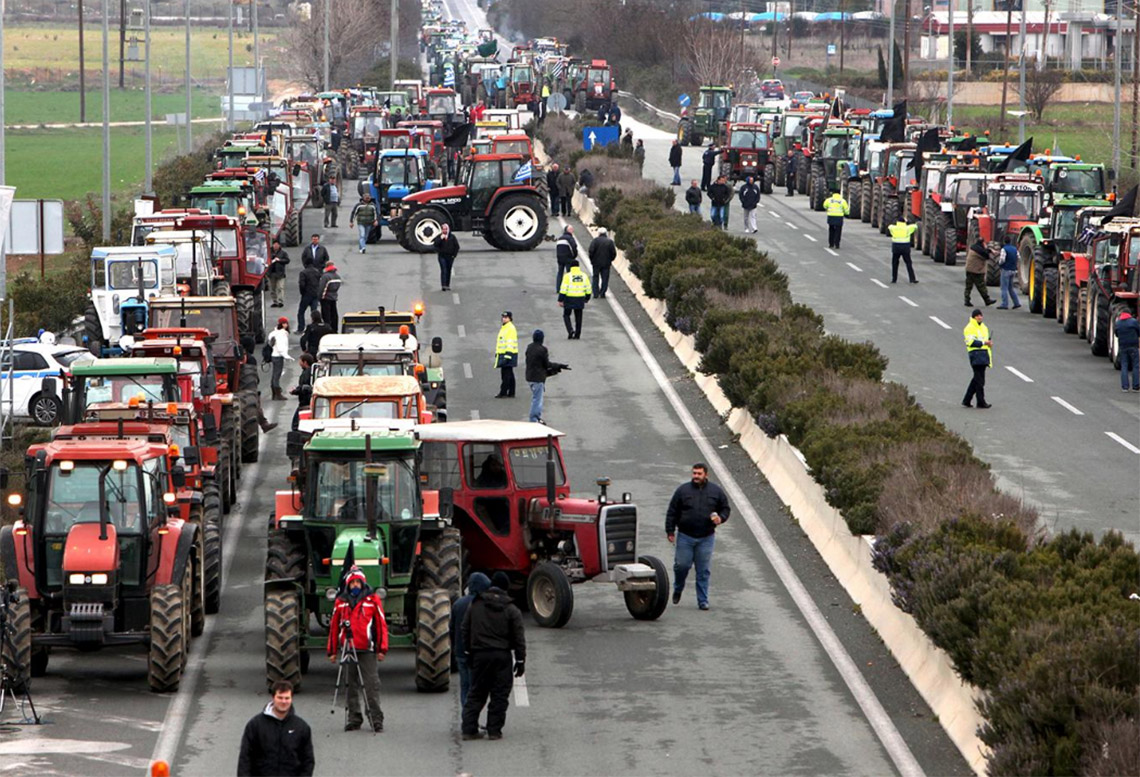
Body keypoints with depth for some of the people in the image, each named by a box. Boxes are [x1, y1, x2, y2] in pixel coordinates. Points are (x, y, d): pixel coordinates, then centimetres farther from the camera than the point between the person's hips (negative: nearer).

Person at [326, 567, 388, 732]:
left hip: (367, 650, -3)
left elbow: (381, 625, 2)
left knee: (371, 684, -6)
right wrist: (332, 651, 12)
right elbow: (334, 627, 14)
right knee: (352, 686, 7)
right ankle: (354, 718, 14)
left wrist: (382, 649, -2)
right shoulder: (341, 602, 11)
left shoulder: (372, 600, 2)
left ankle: (376, 719, -3)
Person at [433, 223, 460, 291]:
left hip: (450, 257, 2)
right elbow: (435, 244, -11)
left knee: (448, 271, 7)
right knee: (443, 270, -13)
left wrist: (454, 254, 1)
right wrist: (441, 238, -19)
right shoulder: (439, 237, 3)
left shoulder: (452, 237, 7)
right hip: (442, 257, -2)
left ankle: (447, 286, 14)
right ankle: (443, 286, -19)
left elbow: (456, 246, 9)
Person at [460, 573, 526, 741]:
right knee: (500, 694, 4)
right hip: (502, 656, -2)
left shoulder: (474, 607, 6)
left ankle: (469, 728, 4)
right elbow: (519, 637, -1)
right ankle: (494, 730, 2)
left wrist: (468, 651, 17)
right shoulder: (511, 610, 1)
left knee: (476, 693, 9)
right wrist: (520, 660, 2)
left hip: (479, 655, 2)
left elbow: (464, 631, 9)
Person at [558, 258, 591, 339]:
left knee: (566, 315, 12)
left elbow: (563, 289, -13)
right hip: (580, 300, 3)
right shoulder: (584, 275, 2)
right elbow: (588, 289, 7)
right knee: (578, 317, 12)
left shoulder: (568, 276, -9)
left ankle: (570, 330, -7)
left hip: (569, 299, -3)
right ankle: (577, 335, 14)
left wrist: (560, 300, -9)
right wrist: (587, 298, 21)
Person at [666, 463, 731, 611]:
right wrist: (670, 531, -1)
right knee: (682, 565, 0)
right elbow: (671, 512, 4)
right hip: (685, 536, 0)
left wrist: (721, 518, -8)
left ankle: (703, 600, 8)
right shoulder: (683, 490, 1)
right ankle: (677, 590, 28)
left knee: (703, 571, 1)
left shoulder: (716, 491, 5)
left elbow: (726, 508, 14)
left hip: (706, 538, 0)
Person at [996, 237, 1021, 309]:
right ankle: (1017, 302, 14)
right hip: (1013, 270, 7)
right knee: (1011, 288, 17)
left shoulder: (1004, 249, -12)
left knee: (1004, 288, -3)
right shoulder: (1015, 249, 8)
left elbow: (1002, 260, -20)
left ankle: (1005, 304, -5)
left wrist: (1000, 263, 0)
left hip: (1006, 270, -7)